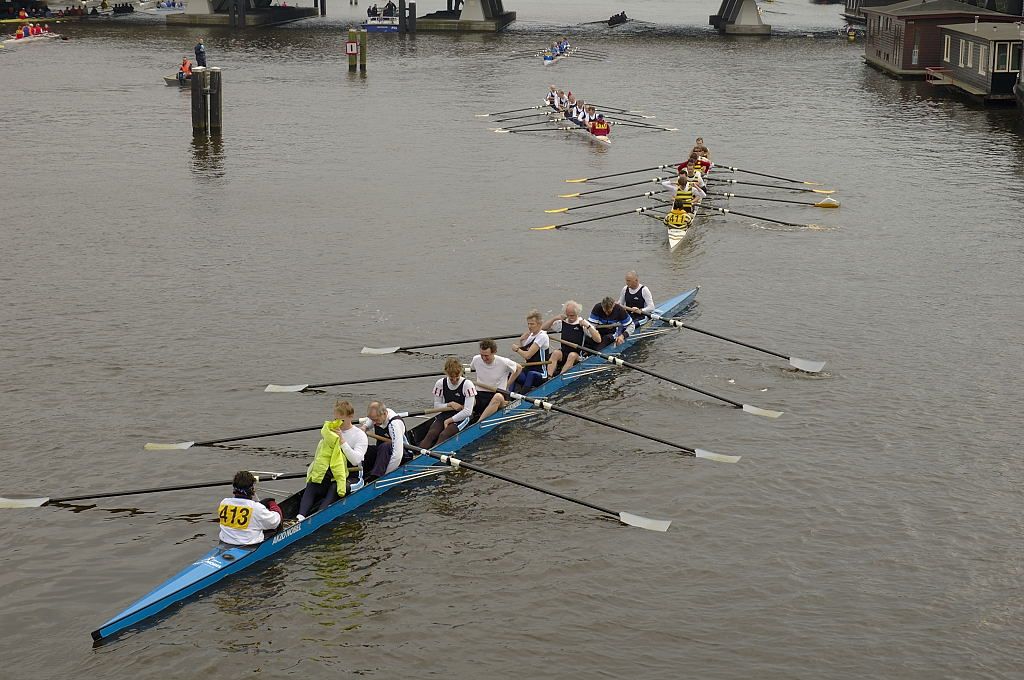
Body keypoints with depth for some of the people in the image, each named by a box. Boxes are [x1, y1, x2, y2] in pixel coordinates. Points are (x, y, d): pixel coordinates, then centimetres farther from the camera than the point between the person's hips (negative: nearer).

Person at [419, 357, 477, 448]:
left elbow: (468, 411, -15)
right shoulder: (440, 384, 4)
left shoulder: (467, 385, -10)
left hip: (462, 417, -4)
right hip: (445, 415, 4)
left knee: (444, 435, -30)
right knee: (431, 434, -24)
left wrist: (449, 420, -13)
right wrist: (450, 405, -11)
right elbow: (436, 405, 9)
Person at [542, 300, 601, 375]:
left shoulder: (583, 323, 1)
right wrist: (555, 318, 0)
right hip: (562, 354, 3)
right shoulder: (562, 323, 11)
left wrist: (588, 326, -17)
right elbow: (543, 328, 12)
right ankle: (548, 376, -44)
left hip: (577, 356, -3)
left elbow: (598, 340, -7)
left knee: (572, 355, -36)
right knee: (555, 353, -30)